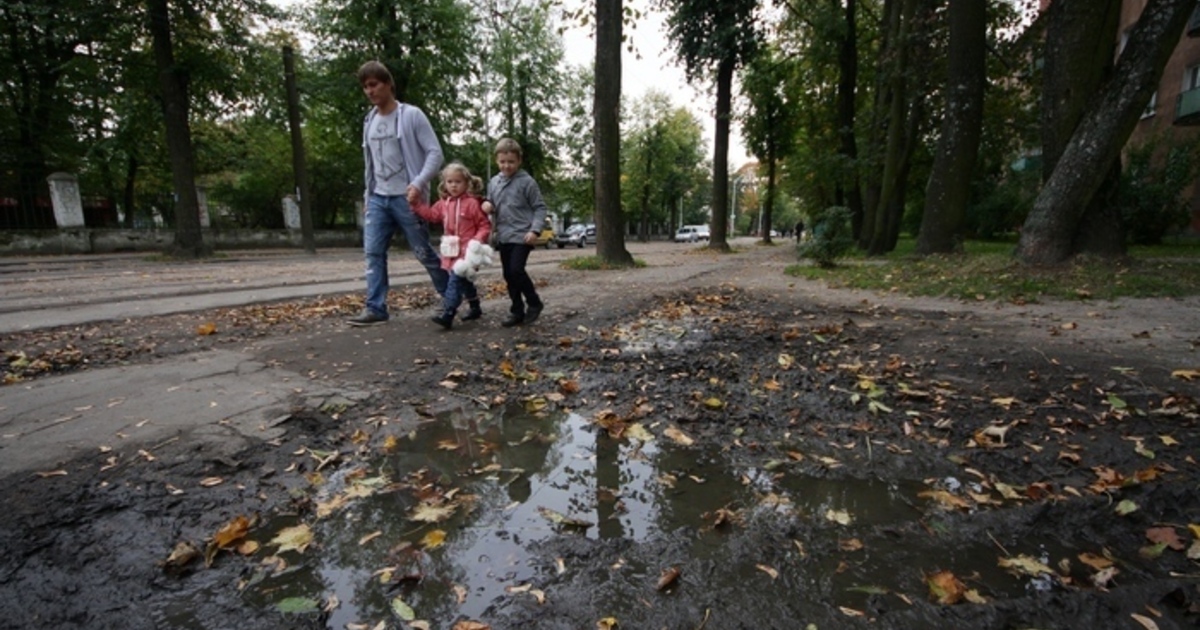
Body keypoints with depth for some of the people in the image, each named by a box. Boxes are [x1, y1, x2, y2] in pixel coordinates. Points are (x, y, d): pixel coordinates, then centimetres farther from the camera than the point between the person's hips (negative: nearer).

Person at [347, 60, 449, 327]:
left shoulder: (411, 115, -4)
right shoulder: (369, 121, 15)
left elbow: (435, 153, -10)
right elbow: (370, 163, 20)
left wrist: (419, 183, -22)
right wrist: (368, 197, 16)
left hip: (406, 198, -6)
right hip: (378, 198, 6)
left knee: (423, 252, 0)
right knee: (373, 252, -2)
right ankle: (375, 308, 1)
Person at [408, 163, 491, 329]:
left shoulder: (472, 203, -10)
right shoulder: (443, 204, 10)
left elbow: (485, 225, -9)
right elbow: (431, 214, 18)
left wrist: (477, 240, -22)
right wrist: (416, 202, 9)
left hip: (467, 251, -8)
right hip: (451, 251, 8)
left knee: (455, 281, -15)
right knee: (464, 281, 18)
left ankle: (447, 314, -19)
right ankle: (475, 308, 33)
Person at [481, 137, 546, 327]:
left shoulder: (526, 181, -6)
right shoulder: (493, 182, 10)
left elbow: (540, 207, -4)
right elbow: (491, 204, 23)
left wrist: (535, 229, -16)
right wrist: (487, 205, -2)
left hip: (522, 236, -6)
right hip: (503, 237, 6)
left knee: (516, 270, -15)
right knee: (508, 275, 8)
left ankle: (534, 303, 6)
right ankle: (517, 311, 18)